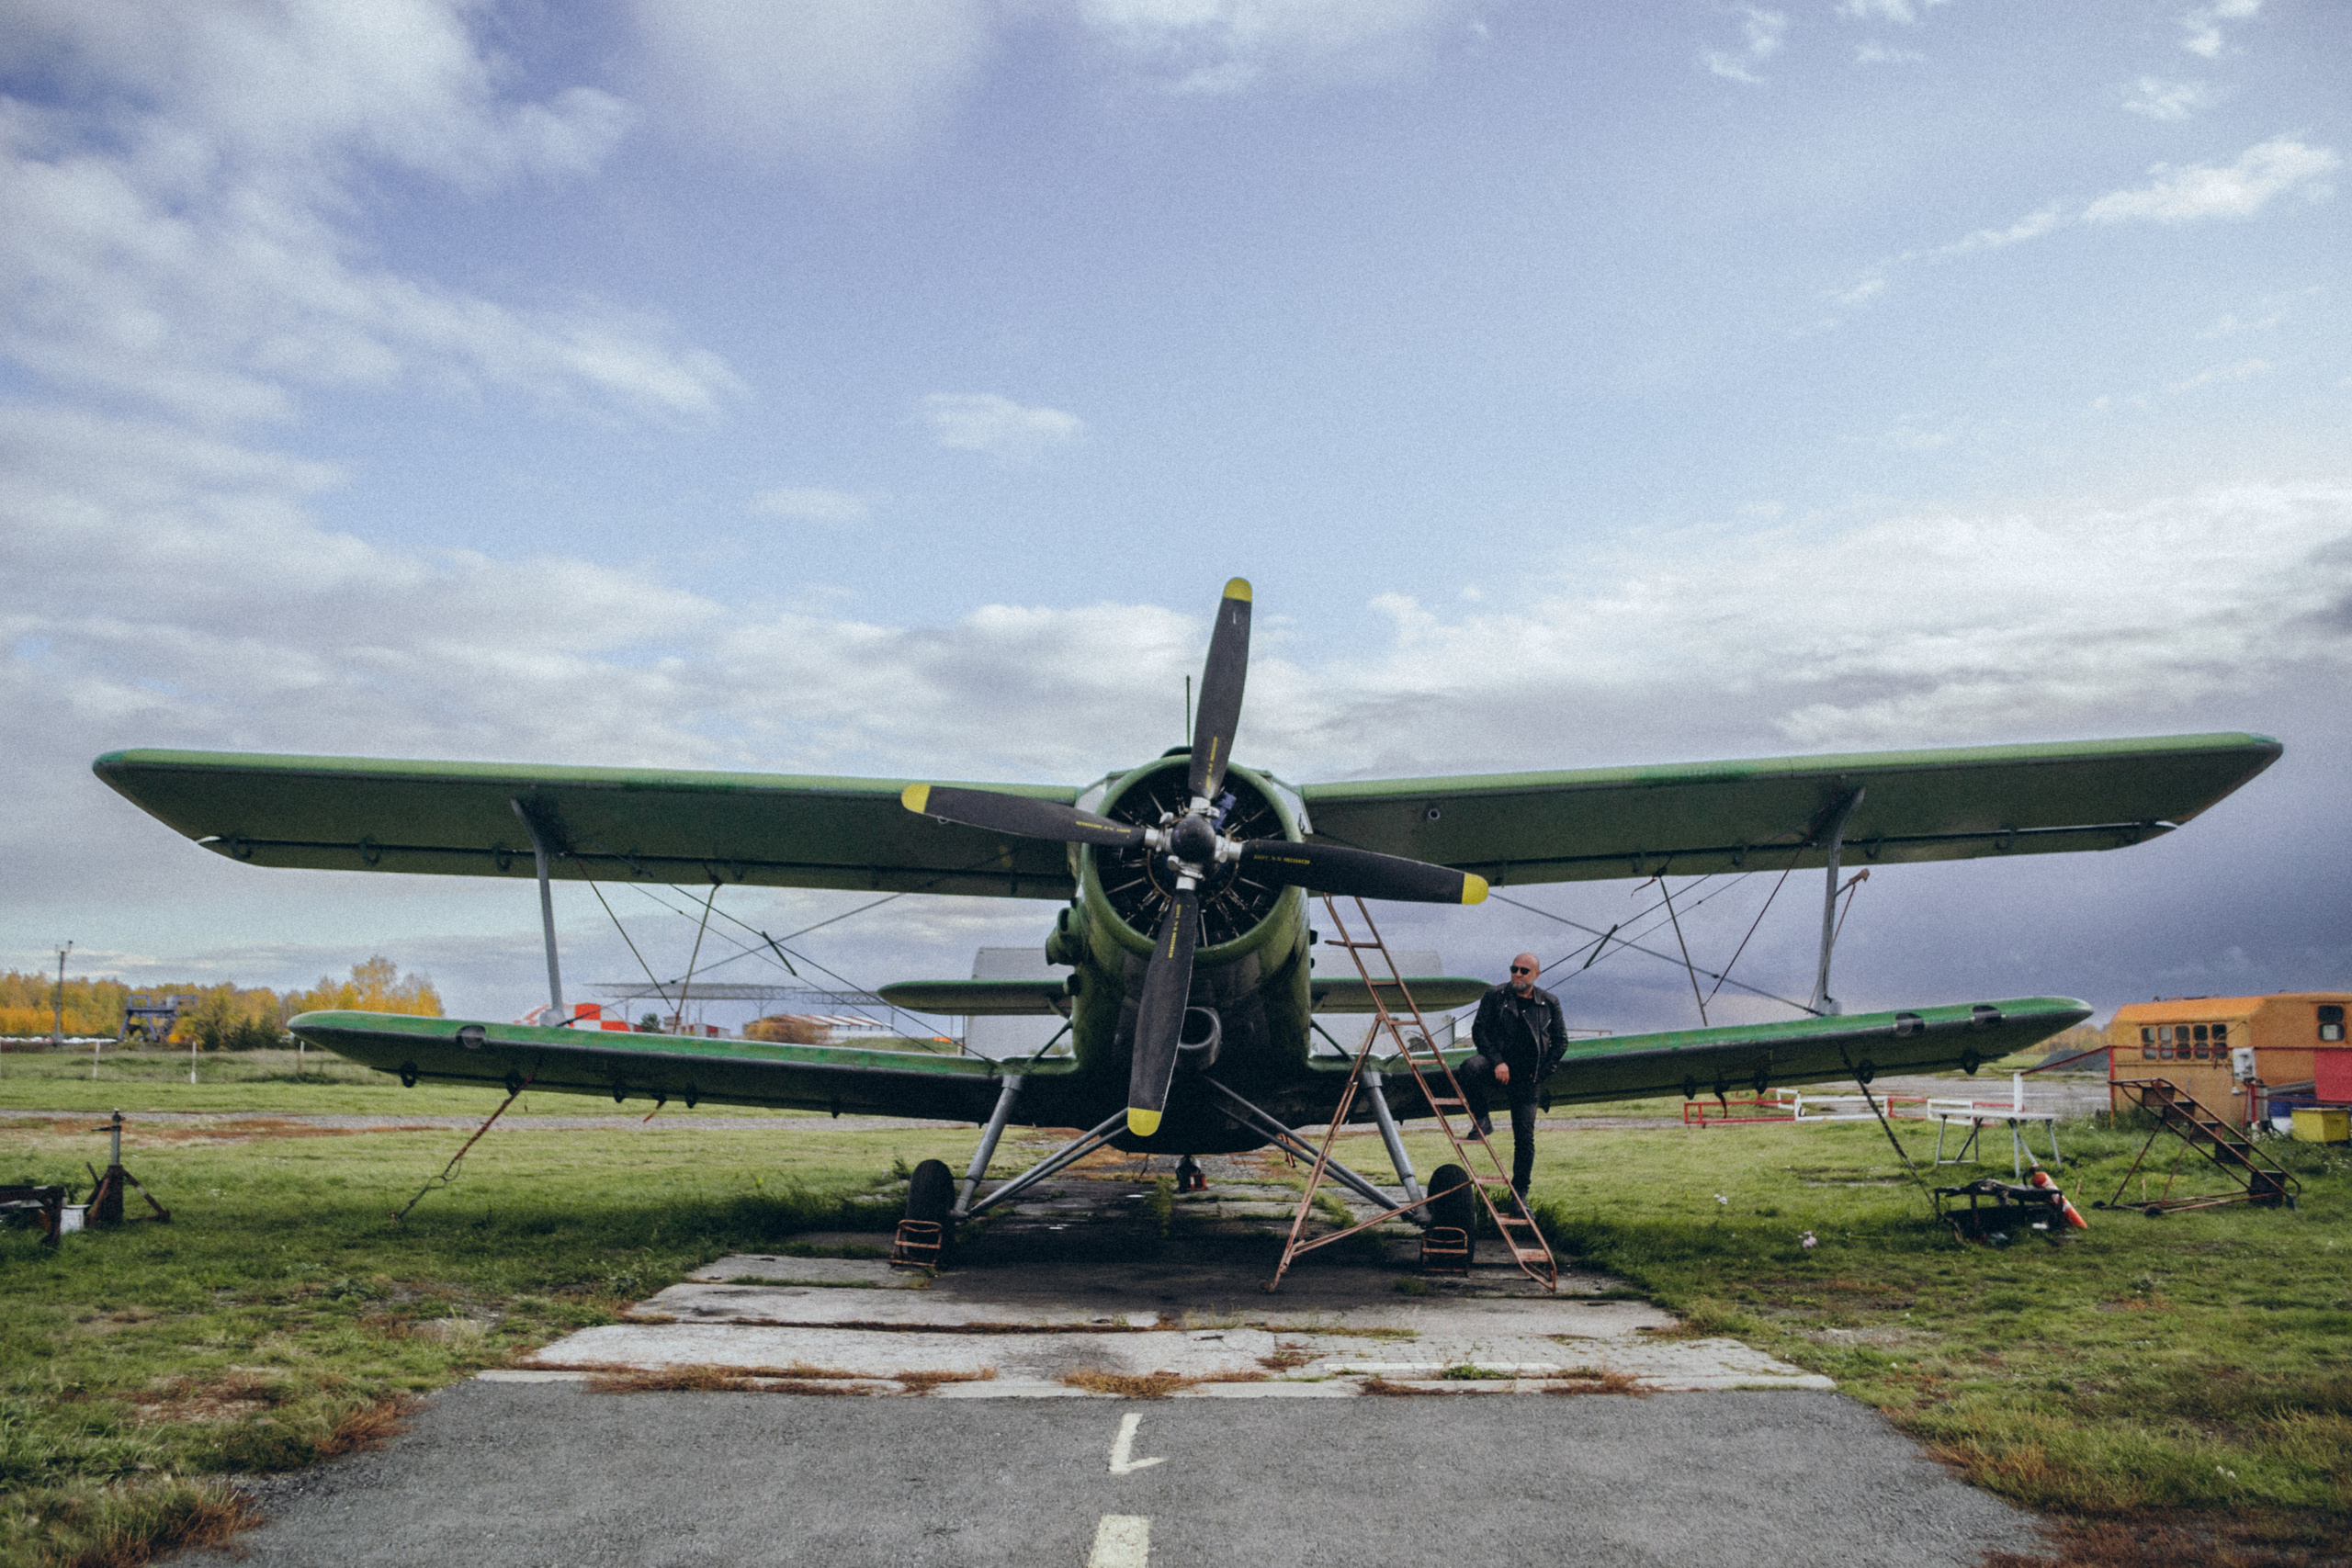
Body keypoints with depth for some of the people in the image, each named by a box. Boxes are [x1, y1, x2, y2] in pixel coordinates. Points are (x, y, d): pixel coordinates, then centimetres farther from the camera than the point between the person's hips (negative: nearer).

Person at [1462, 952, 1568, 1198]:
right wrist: (1497, 1062, -15)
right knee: (1470, 1068, -36)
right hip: (1497, 1065, -1)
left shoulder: (1550, 1003, 7)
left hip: (1526, 1077, 1)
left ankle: (1520, 1193, 12)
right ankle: (1481, 1120, -13)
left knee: (1525, 1136, -2)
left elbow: (1561, 1041, 13)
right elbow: (1479, 1030, -3)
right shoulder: (1495, 997, 0)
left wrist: (1542, 1071, 3)